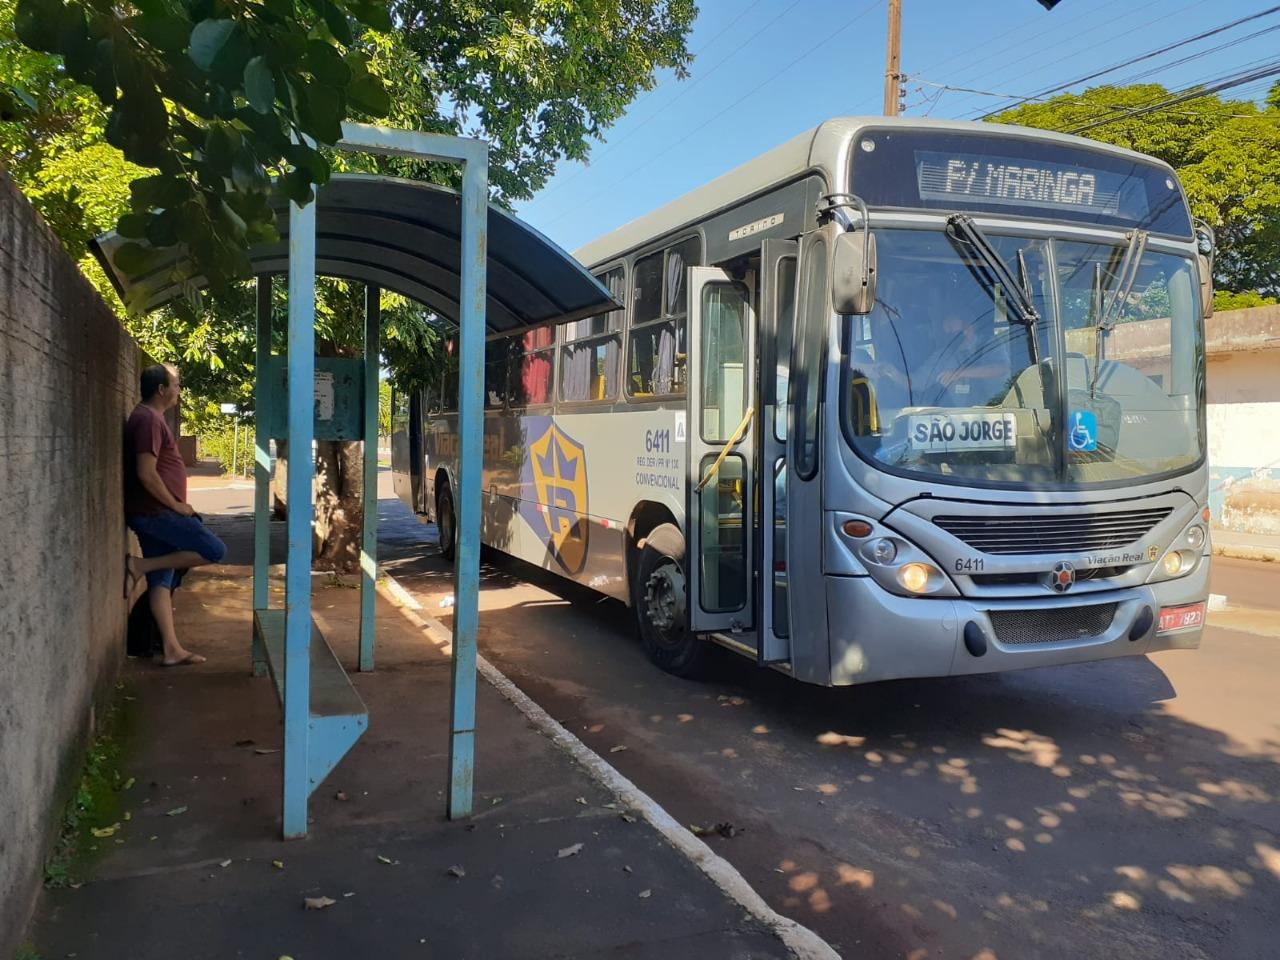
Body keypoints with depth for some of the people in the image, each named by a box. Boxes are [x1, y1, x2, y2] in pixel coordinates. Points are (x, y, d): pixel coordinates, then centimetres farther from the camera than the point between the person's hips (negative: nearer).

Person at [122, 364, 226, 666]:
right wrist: (176, 505, -14)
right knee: (215, 551, -9)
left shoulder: (150, 417, 17)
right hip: (155, 512, -10)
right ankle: (140, 566, -6)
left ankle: (172, 649, 8)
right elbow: (146, 474, -23)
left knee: (162, 580, 7)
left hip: (153, 512, 10)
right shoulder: (149, 419, -15)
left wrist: (173, 505, 20)